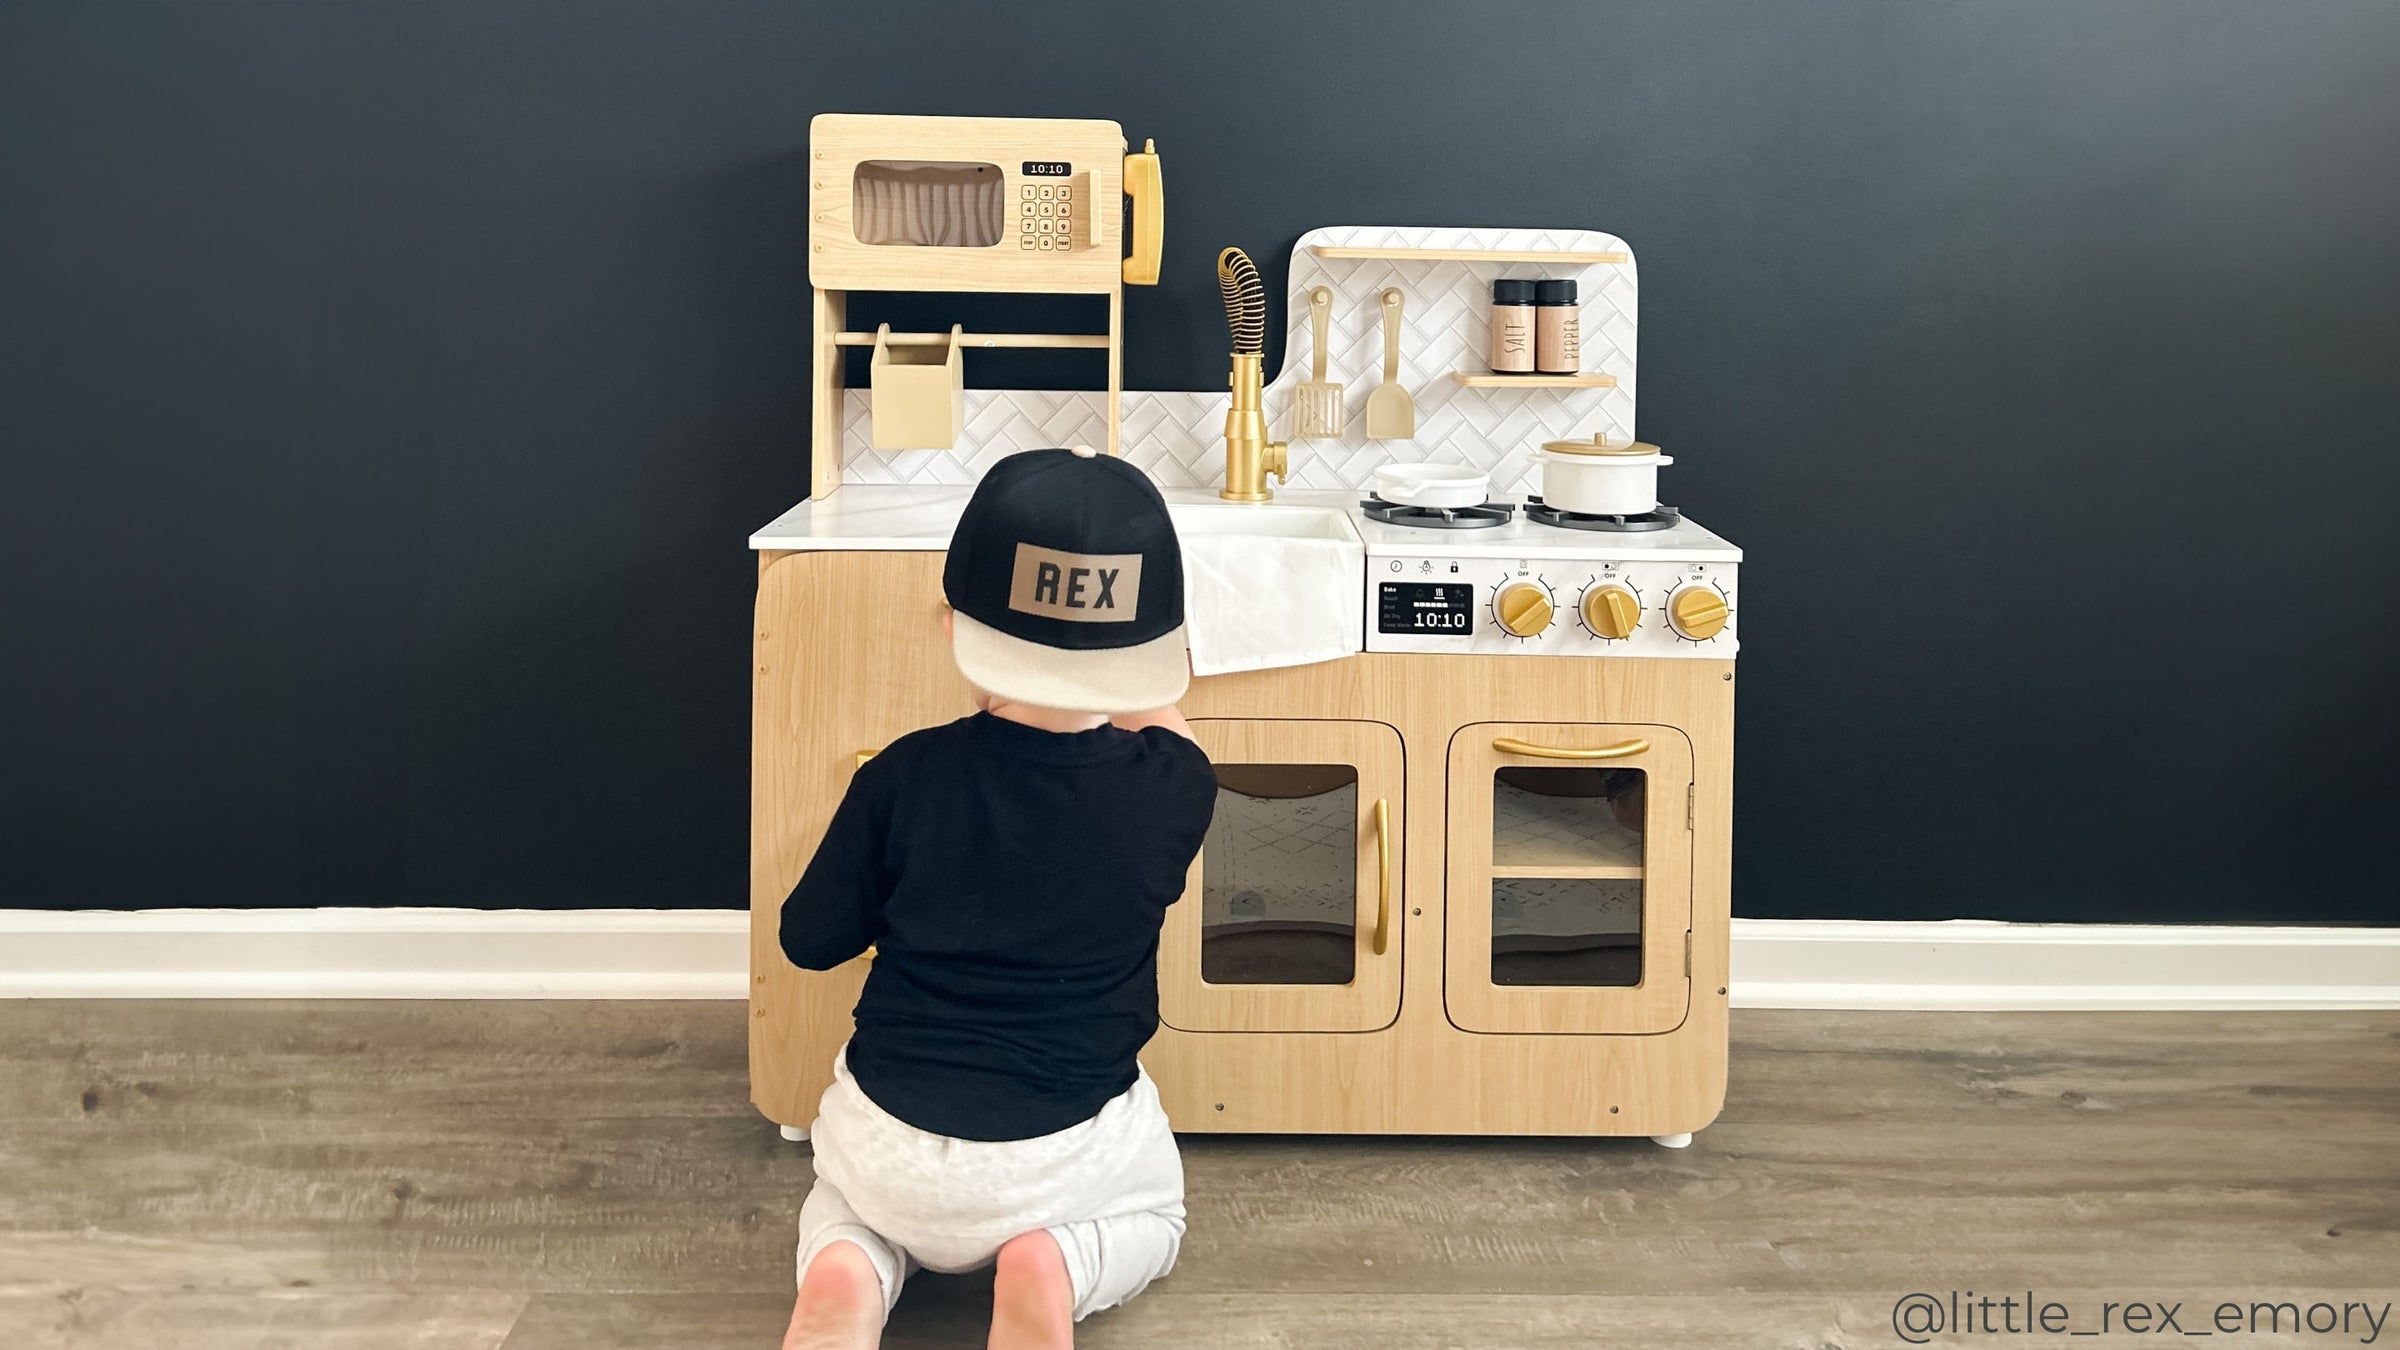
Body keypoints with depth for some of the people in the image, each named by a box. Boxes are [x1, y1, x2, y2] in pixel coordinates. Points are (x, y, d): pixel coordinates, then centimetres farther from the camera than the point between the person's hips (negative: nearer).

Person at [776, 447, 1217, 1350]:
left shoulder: (901, 779, -14)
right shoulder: (1173, 788, -13)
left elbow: (809, 942, 1)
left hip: (889, 1147, 1)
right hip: (1061, 1162, 0)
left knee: (844, 1200, 36)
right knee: (1155, 1216, 34)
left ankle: (849, 1275, 0)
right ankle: (1061, 1267, -1)